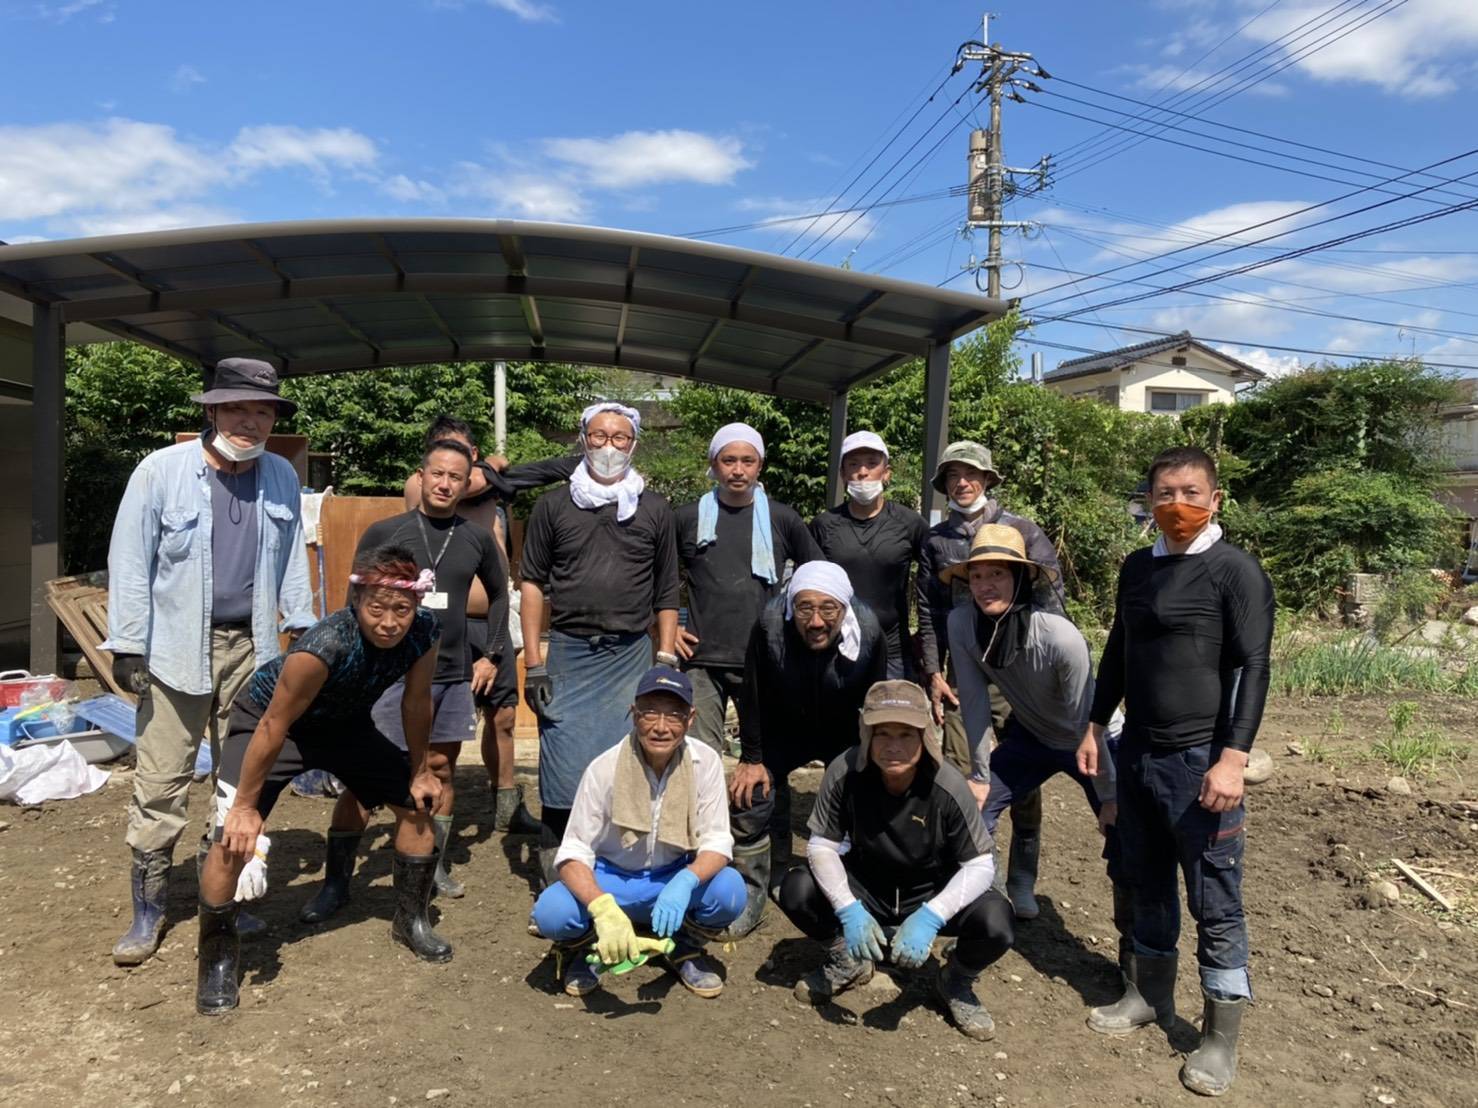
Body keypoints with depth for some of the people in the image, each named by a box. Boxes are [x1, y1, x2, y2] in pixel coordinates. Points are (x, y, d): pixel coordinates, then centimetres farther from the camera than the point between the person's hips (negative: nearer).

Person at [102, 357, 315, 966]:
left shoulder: (281, 477, 5)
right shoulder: (161, 470, -6)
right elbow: (130, 562, -5)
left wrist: (302, 626, 8)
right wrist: (127, 647, -7)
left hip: (250, 648, 3)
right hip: (176, 649, -3)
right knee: (161, 785, 0)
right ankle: (148, 910, 16)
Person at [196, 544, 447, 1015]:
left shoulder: (424, 632, -27)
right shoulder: (325, 646, -42)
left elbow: (416, 702, -8)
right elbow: (275, 726, -30)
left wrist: (420, 771, 2)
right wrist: (246, 805, -20)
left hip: (344, 721, 5)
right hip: (265, 717, -5)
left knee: (417, 803, 5)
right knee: (235, 838, -17)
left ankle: (410, 920, 27)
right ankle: (217, 954, 9)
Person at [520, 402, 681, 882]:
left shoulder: (655, 510, 8)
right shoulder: (553, 505, 6)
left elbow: (666, 594, 11)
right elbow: (532, 582, 6)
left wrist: (666, 663, 4)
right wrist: (533, 662, 0)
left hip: (631, 657, 1)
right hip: (567, 653, 0)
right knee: (563, 772, -1)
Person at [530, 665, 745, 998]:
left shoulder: (706, 762, -17)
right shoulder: (604, 768, -21)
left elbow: (717, 843, -16)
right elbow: (573, 853, -20)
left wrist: (685, 883, -39)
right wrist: (603, 908, -40)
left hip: (676, 878, 1)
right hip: (610, 879, -1)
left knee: (729, 890, -30)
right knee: (551, 911, -30)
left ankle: (686, 950, 5)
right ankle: (583, 949, 8)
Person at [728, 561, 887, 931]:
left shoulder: (868, 633, -29)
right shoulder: (770, 625, -32)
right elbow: (753, 695, -17)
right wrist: (751, 758, -10)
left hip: (845, 737, 0)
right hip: (783, 733, 0)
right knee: (749, 801, -9)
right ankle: (750, 897, 11)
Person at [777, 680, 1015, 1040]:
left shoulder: (947, 787, -27)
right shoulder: (845, 772, -25)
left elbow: (980, 865, -22)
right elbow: (821, 845, -17)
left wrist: (930, 917, -37)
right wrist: (848, 910, -33)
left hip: (931, 895, -1)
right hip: (865, 888, 1)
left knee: (996, 923, -29)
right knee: (796, 891, -24)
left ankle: (955, 984, 8)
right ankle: (847, 960, 10)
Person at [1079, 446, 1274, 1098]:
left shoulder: (1236, 571, -8)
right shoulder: (1137, 567, 10)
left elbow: (1253, 670, -12)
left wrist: (1233, 758, -18)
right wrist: (1095, 724, 15)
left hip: (1200, 761, -6)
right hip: (1137, 752, 6)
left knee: (1215, 903, 3)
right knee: (1147, 884, 17)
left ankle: (1221, 1036, 17)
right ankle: (1148, 995, 34)